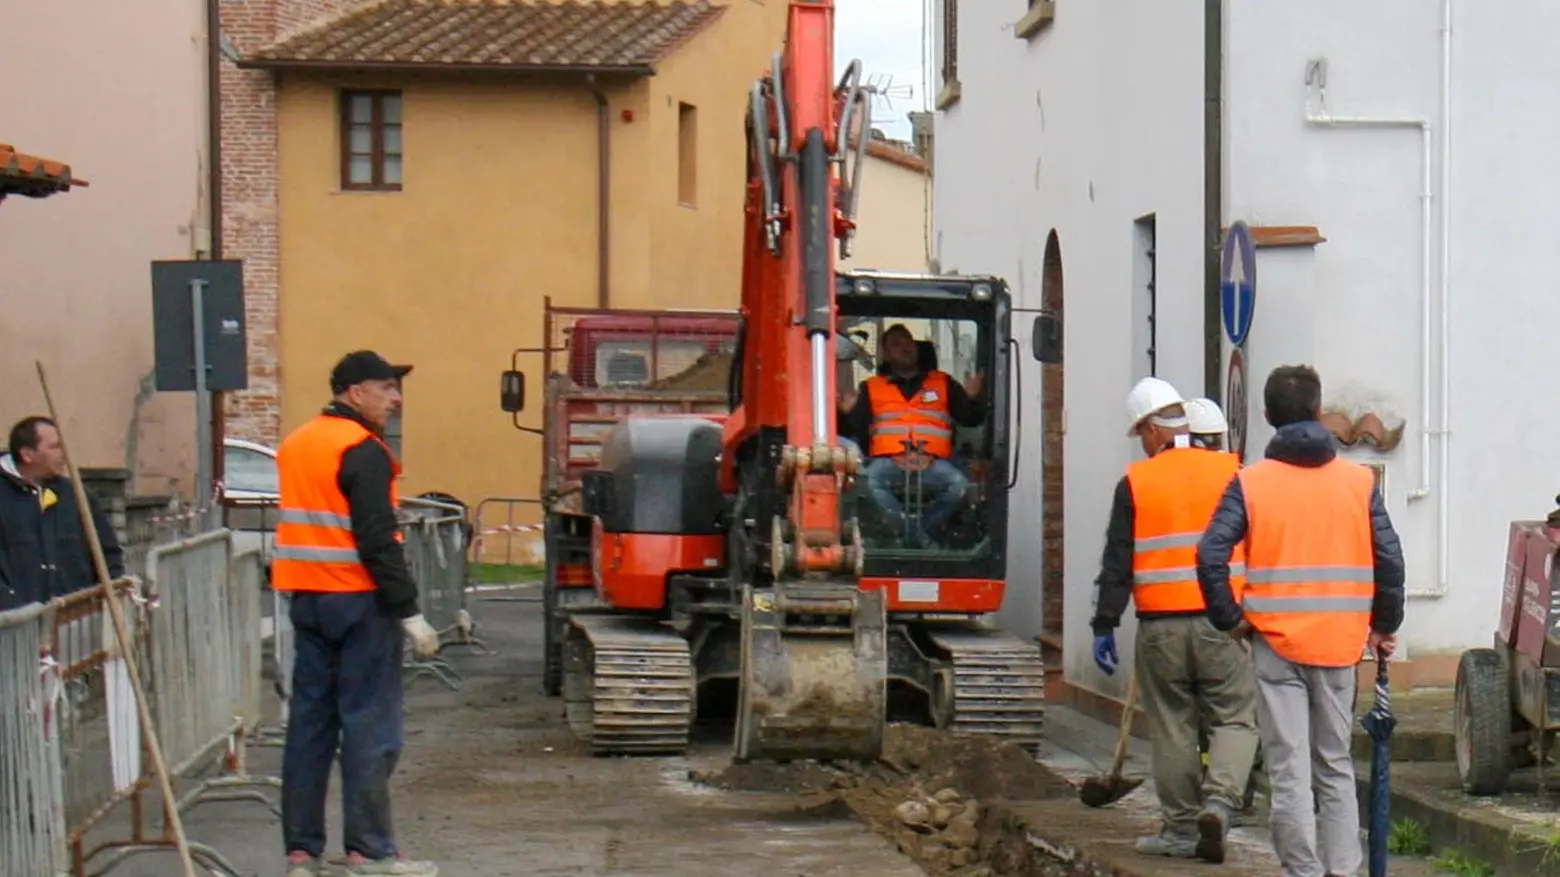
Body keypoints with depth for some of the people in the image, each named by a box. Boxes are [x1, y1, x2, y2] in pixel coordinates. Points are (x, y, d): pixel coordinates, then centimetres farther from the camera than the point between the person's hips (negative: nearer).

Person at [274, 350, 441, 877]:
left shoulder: (296, 445, 15)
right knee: (370, 727, -4)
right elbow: (377, 541, -18)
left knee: (310, 721, 10)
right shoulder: (363, 451, -12)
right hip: (357, 601, -8)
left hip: (306, 597, 8)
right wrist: (409, 612, -16)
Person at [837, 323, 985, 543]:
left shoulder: (943, 383, 22)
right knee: (870, 480, -36)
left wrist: (972, 399, -3)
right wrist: (848, 412, -7)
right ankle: (921, 539, -31)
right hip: (887, 460, 0)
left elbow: (972, 419, 18)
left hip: (932, 462, 1)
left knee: (959, 485, -32)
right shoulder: (871, 387, 21)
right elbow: (854, 430, 14)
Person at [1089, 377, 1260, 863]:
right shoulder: (1231, 473, 2)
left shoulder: (1135, 482, 0)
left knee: (1172, 727, 8)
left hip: (1160, 625, 0)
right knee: (1235, 718, 7)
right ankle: (1219, 801, -15)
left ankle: (1182, 827, 11)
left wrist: (1105, 625, 3)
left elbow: (1117, 562, -1)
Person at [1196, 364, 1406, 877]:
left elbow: (1211, 555, -14)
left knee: (1289, 769, 0)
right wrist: (1385, 625, 10)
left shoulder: (1250, 483, -3)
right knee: (1336, 765, 13)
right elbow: (1389, 558, -2)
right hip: (1340, 643, 2)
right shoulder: (1358, 481, 2)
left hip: (1276, 642, -2)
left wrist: (1230, 619, -2)